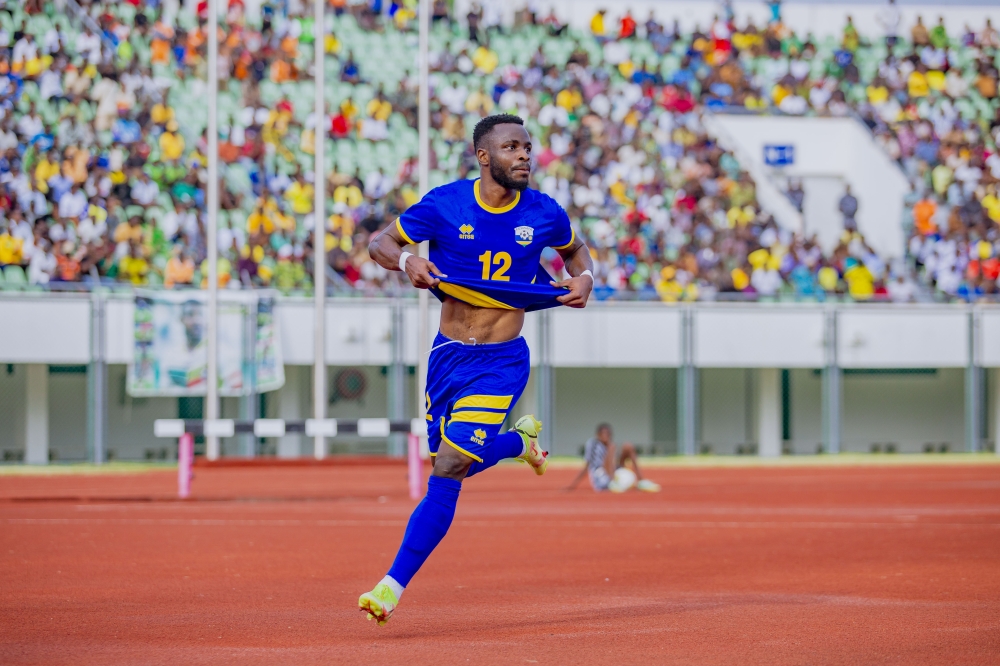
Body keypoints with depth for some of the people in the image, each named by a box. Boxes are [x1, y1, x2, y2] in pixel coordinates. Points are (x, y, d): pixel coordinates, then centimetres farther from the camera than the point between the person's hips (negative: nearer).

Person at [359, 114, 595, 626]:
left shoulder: (544, 213, -4)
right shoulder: (444, 204, -7)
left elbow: (573, 249, 18)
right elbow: (379, 243, 1)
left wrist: (584, 276, -5)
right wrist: (407, 261, -21)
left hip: (502, 362, -2)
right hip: (448, 354, 2)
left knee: (449, 467, -15)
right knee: (449, 462, 10)